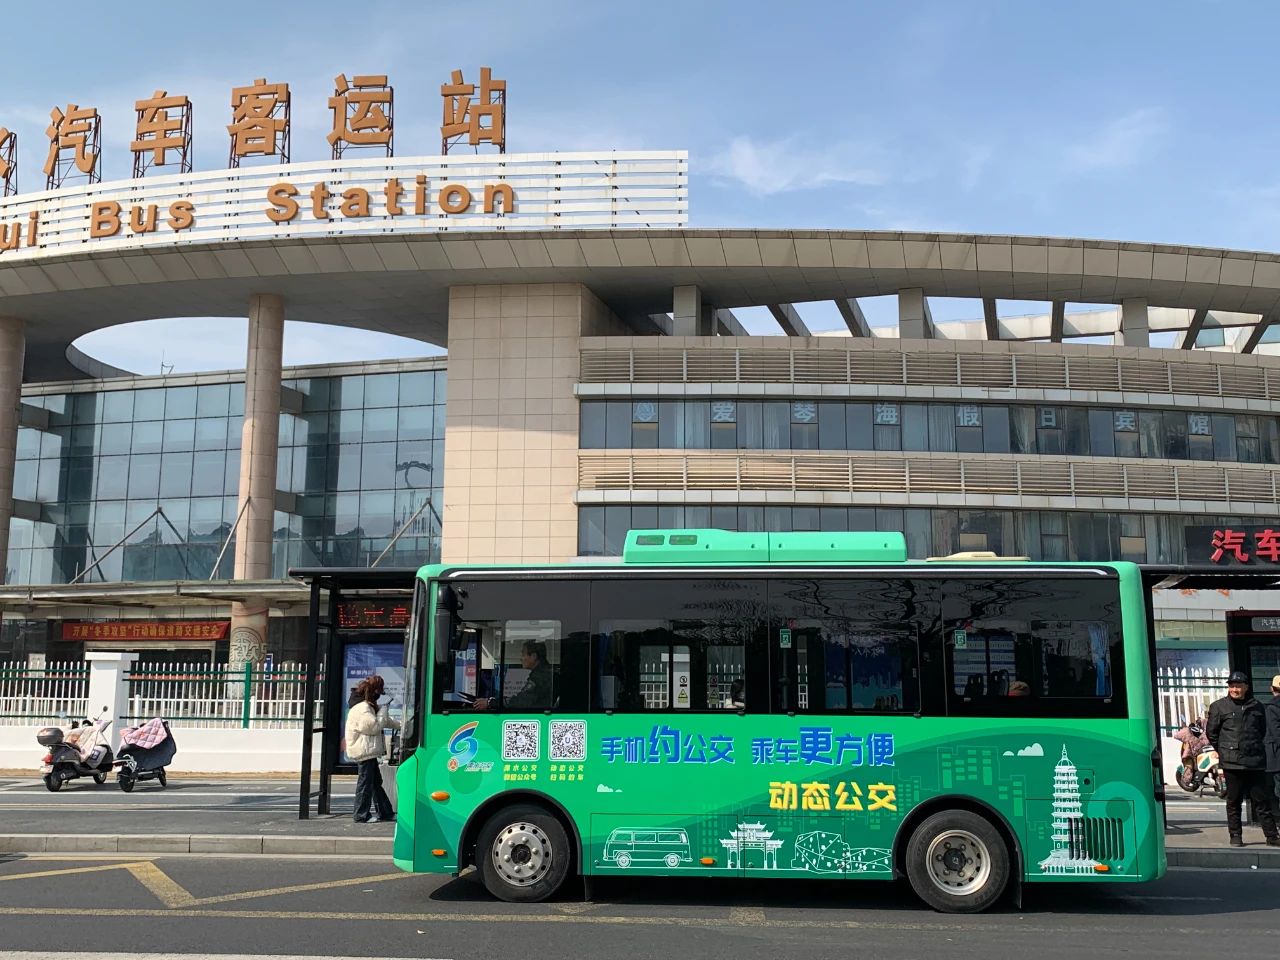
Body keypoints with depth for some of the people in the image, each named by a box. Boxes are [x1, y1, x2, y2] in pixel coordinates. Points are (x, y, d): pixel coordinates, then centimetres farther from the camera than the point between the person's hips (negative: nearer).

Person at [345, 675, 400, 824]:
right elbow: (374, 727, -20)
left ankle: (385, 812, 21)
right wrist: (383, 711, -12)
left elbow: (387, 721, 28)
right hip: (364, 751, -11)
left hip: (369, 752, 11)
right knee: (365, 783, -5)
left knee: (376, 782, 14)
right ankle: (362, 816, 1)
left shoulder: (370, 708, 16)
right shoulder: (363, 709, -18)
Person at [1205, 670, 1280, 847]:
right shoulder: (1219, 706, 1)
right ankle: (1235, 836, 13)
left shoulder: (1256, 706, 9)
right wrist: (1223, 751, 8)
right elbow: (1211, 732, 6)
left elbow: (1262, 731, 21)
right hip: (1232, 763, -2)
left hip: (1255, 761, 2)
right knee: (1234, 801, 4)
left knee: (1261, 800, 5)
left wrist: (1255, 747, 15)